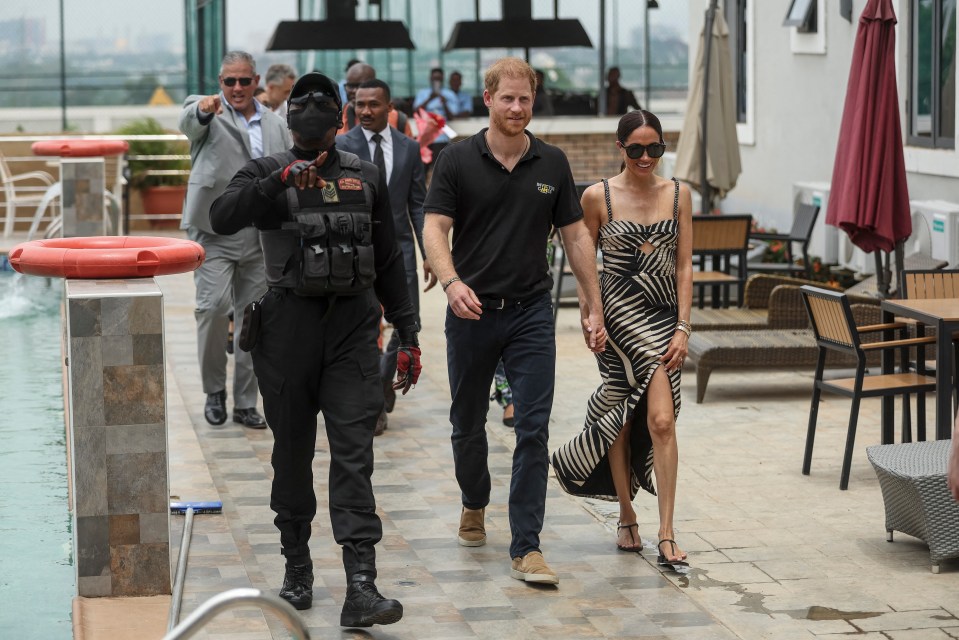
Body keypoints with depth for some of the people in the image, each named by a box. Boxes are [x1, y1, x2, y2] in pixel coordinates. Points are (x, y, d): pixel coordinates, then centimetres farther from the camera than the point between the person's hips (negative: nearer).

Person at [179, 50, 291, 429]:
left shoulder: (277, 126, 13)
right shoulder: (206, 112, 0)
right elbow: (188, 123, -25)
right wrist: (204, 109, -49)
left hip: (261, 238, 4)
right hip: (214, 232, -4)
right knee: (214, 306, -15)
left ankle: (245, 402, 15)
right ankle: (214, 390, 4)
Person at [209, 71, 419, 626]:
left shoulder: (366, 177, 12)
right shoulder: (267, 172, 3)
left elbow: (389, 262, 16)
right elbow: (223, 219, -17)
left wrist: (408, 334, 12)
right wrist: (281, 181, -29)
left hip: (353, 325, 1)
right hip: (290, 324, -1)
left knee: (354, 453, -9)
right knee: (293, 450, 9)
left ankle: (362, 587, -16)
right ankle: (297, 567, 25)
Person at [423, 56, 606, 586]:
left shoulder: (552, 164, 5)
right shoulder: (457, 161, -2)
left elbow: (575, 235, 9)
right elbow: (434, 229, -9)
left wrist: (594, 308, 6)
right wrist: (451, 282, -28)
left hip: (531, 311, 1)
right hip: (472, 312, 0)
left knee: (533, 430, -7)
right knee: (468, 424, 14)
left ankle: (526, 547, -5)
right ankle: (474, 504, 42)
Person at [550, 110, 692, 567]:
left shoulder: (678, 195, 5)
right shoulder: (598, 197, -1)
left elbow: (684, 267, 5)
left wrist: (683, 328, -3)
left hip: (664, 316, 1)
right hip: (619, 313, -1)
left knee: (661, 421, -9)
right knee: (620, 421, -4)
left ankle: (666, 535, -8)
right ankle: (627, 518, 14)